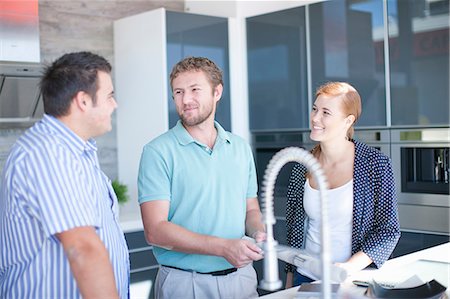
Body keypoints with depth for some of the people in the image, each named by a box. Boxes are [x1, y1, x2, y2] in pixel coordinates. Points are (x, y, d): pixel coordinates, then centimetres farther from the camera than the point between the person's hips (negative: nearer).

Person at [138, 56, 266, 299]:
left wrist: (259, 232, -8)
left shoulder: (241, 148, 7)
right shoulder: (158, 152, -10)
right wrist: (223, 247, -24)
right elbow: (155, 230, -16)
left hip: (241, 277, 5)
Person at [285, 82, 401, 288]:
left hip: (354, 280, -3)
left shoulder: (375, 164, -11)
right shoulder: (302, 167, -1)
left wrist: (350, 267, -20)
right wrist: (289, 280, 8)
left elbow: (388, 231, -9)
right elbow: (293, 228, 7)